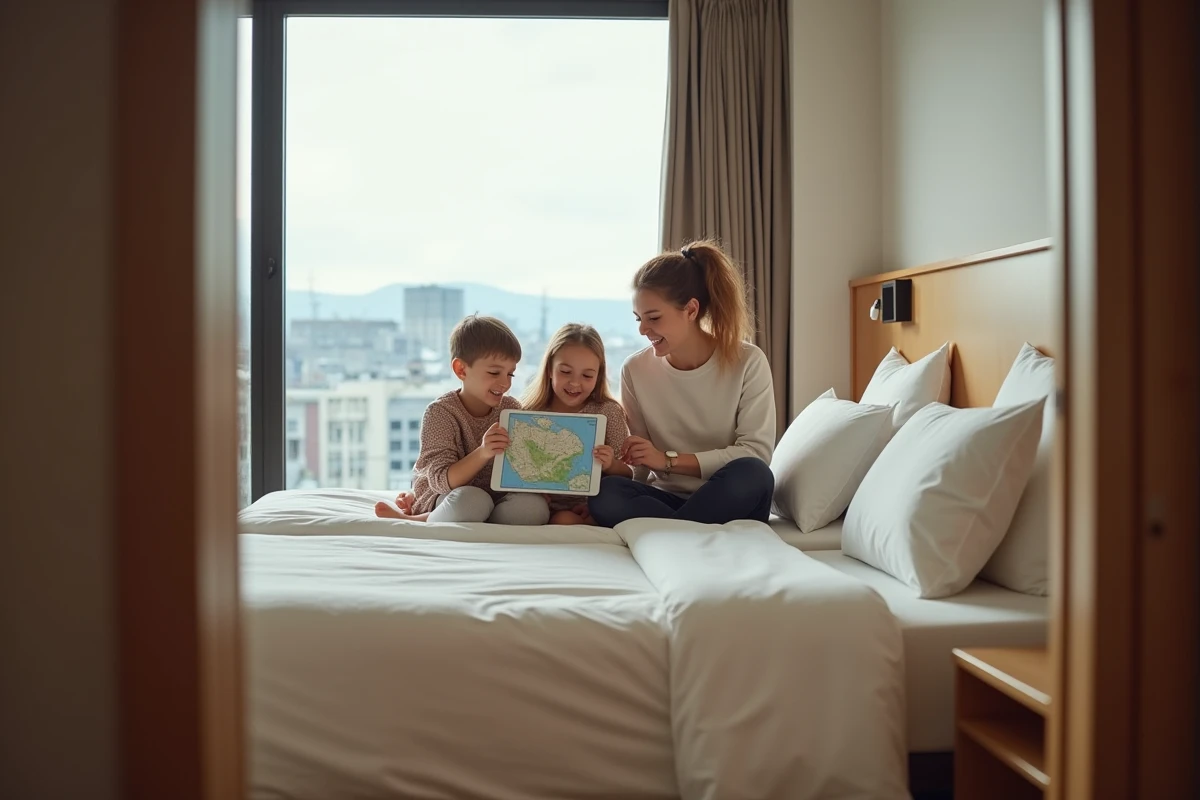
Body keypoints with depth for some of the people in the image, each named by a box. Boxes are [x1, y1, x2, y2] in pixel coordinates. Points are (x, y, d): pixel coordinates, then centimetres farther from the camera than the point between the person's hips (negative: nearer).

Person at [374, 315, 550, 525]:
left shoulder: (512, 409, 1)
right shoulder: (441, 412, -11)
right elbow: (441, 481, -19)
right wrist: (482, 453, -34)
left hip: (496, 497, 6)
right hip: (445, 498, -6)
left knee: (535, 507, -28)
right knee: (471, 501, -40)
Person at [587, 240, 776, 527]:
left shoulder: (748, 362, -6)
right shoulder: (636, 369, 1)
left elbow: (756, 452, -14)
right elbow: (639, 469, 4)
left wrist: (669, 460, -20)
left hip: (729, 502, -1)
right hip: (665, 498, 1)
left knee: (751, 474, -35)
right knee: (604, 495, -29)